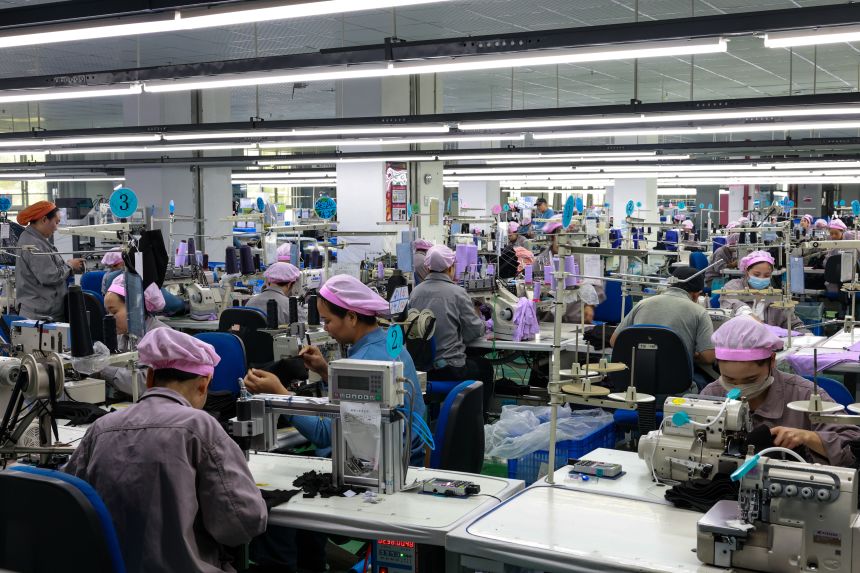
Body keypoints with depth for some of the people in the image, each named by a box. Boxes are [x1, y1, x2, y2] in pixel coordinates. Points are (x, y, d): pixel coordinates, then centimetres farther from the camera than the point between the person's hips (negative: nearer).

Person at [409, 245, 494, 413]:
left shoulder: (415, 292, -1)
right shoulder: (457, 293, -14)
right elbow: (475, 330, -9)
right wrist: (481, 321, 16)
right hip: (449, 369, -5)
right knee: (485, 366, 25)